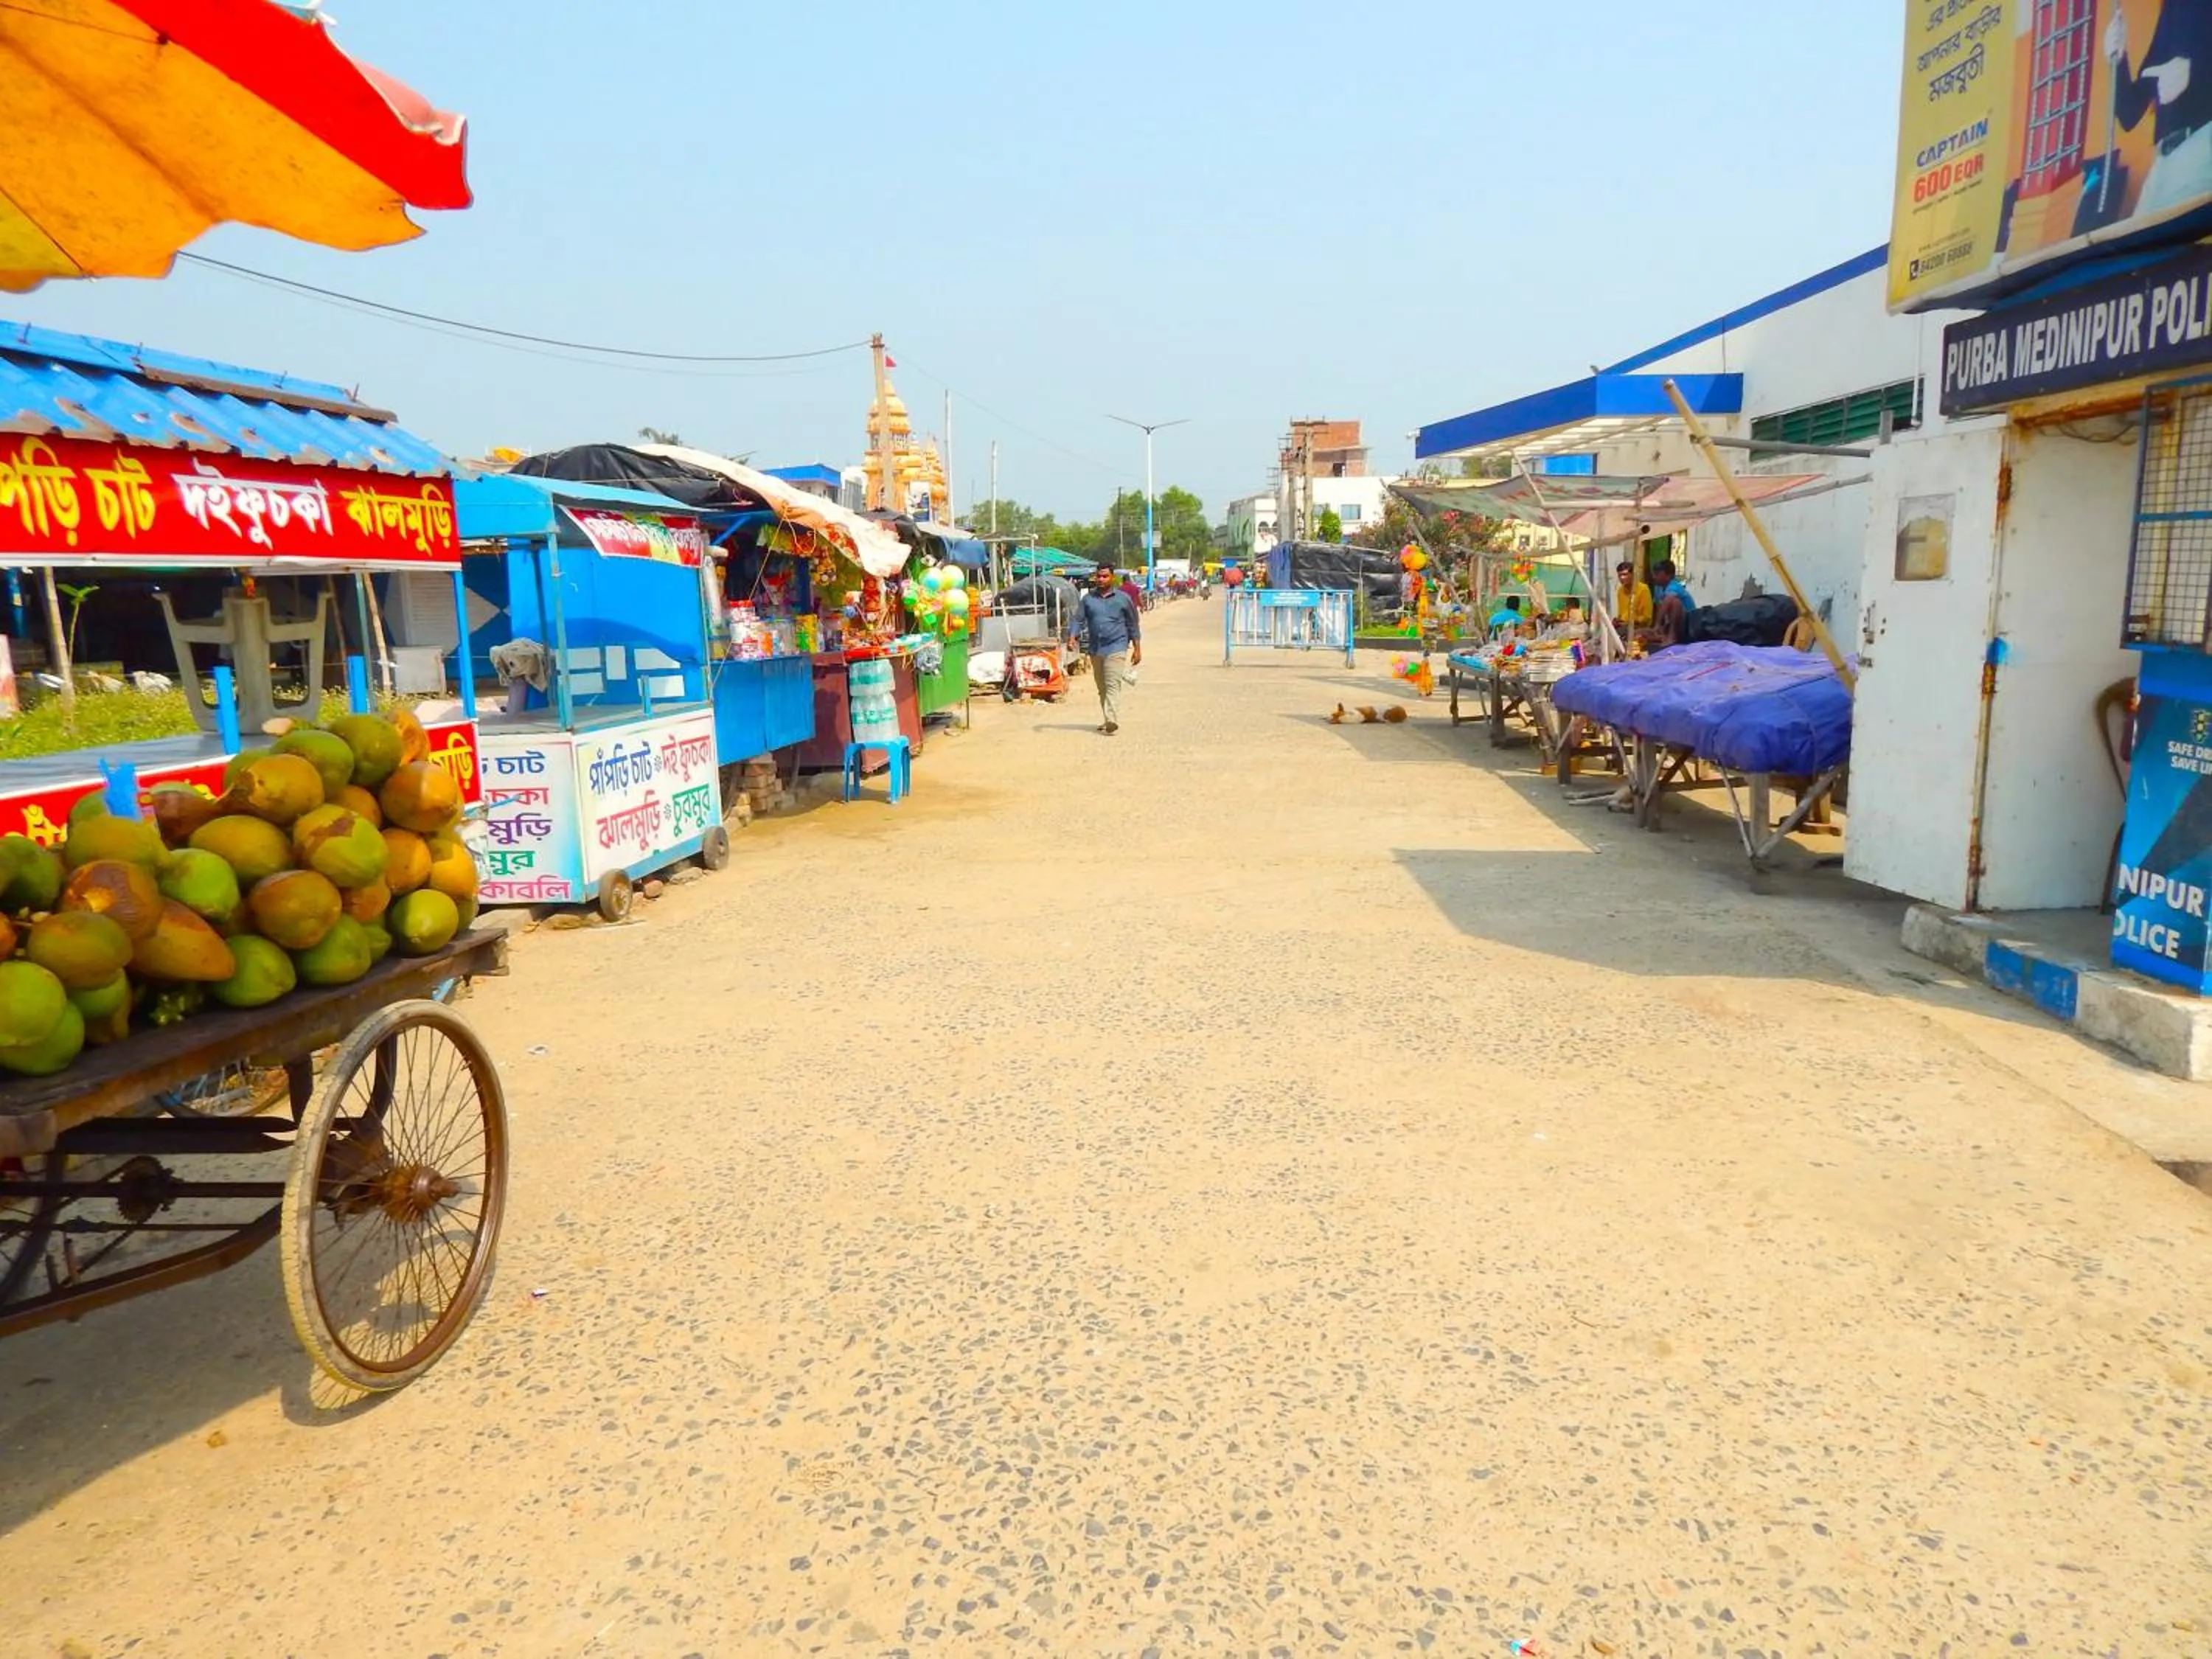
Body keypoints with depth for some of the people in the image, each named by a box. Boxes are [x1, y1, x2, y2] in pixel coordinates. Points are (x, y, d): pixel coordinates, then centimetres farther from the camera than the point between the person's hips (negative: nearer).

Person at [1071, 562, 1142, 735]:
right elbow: (1079, 620, 8)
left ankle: (1112, 721, -26)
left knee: (1112, 685, -16)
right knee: (1102, 688, 12)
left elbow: (1133, 625, 7)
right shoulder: (1088, 599, 9)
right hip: (1095, 648, 4)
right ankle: (1105, 720, 22)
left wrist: (1137, 649, 5)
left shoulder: (1123, 598, 3)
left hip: (1116, 647, -4)